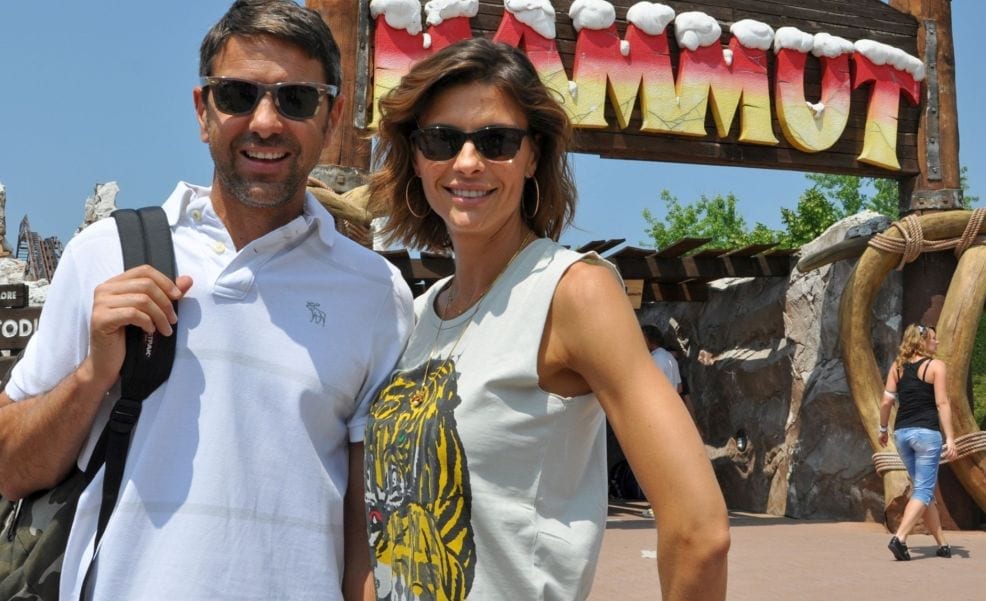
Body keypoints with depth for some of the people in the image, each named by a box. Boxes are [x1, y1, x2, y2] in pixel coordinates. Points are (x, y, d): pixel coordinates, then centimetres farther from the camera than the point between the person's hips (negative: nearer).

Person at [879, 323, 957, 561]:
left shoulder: (897, 366, 9)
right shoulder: (935, 366, -4)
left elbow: (886, 401, 5)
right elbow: (942, 403, -11)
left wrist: (883, 429, 17)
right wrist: (950, 437, -11)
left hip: (902, 432, 6)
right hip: (926, 432, -6)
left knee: (923, 489, 15)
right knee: (923, 491, -4)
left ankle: (942, 543, 22)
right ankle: (899, 538, -21)